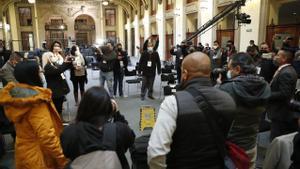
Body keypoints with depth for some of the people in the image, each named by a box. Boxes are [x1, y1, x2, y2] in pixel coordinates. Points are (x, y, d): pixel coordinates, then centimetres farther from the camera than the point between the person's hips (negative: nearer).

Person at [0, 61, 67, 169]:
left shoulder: (12, 94, -2)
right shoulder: (36, 101, -28)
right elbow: (47, 136, -31)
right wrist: (63, 160, -24)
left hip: (23, 153, 9)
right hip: (38, 157, -8)